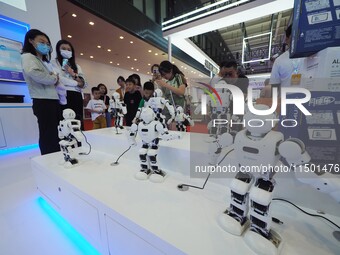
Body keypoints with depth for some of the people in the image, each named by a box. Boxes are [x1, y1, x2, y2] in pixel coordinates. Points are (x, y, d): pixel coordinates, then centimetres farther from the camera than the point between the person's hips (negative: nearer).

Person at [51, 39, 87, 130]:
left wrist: (73, 74, -1)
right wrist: (76, 83, 1)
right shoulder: (54, 63, 10)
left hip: (77, 98, 4)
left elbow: (83, 84, 14)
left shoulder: (76, 66, 25)